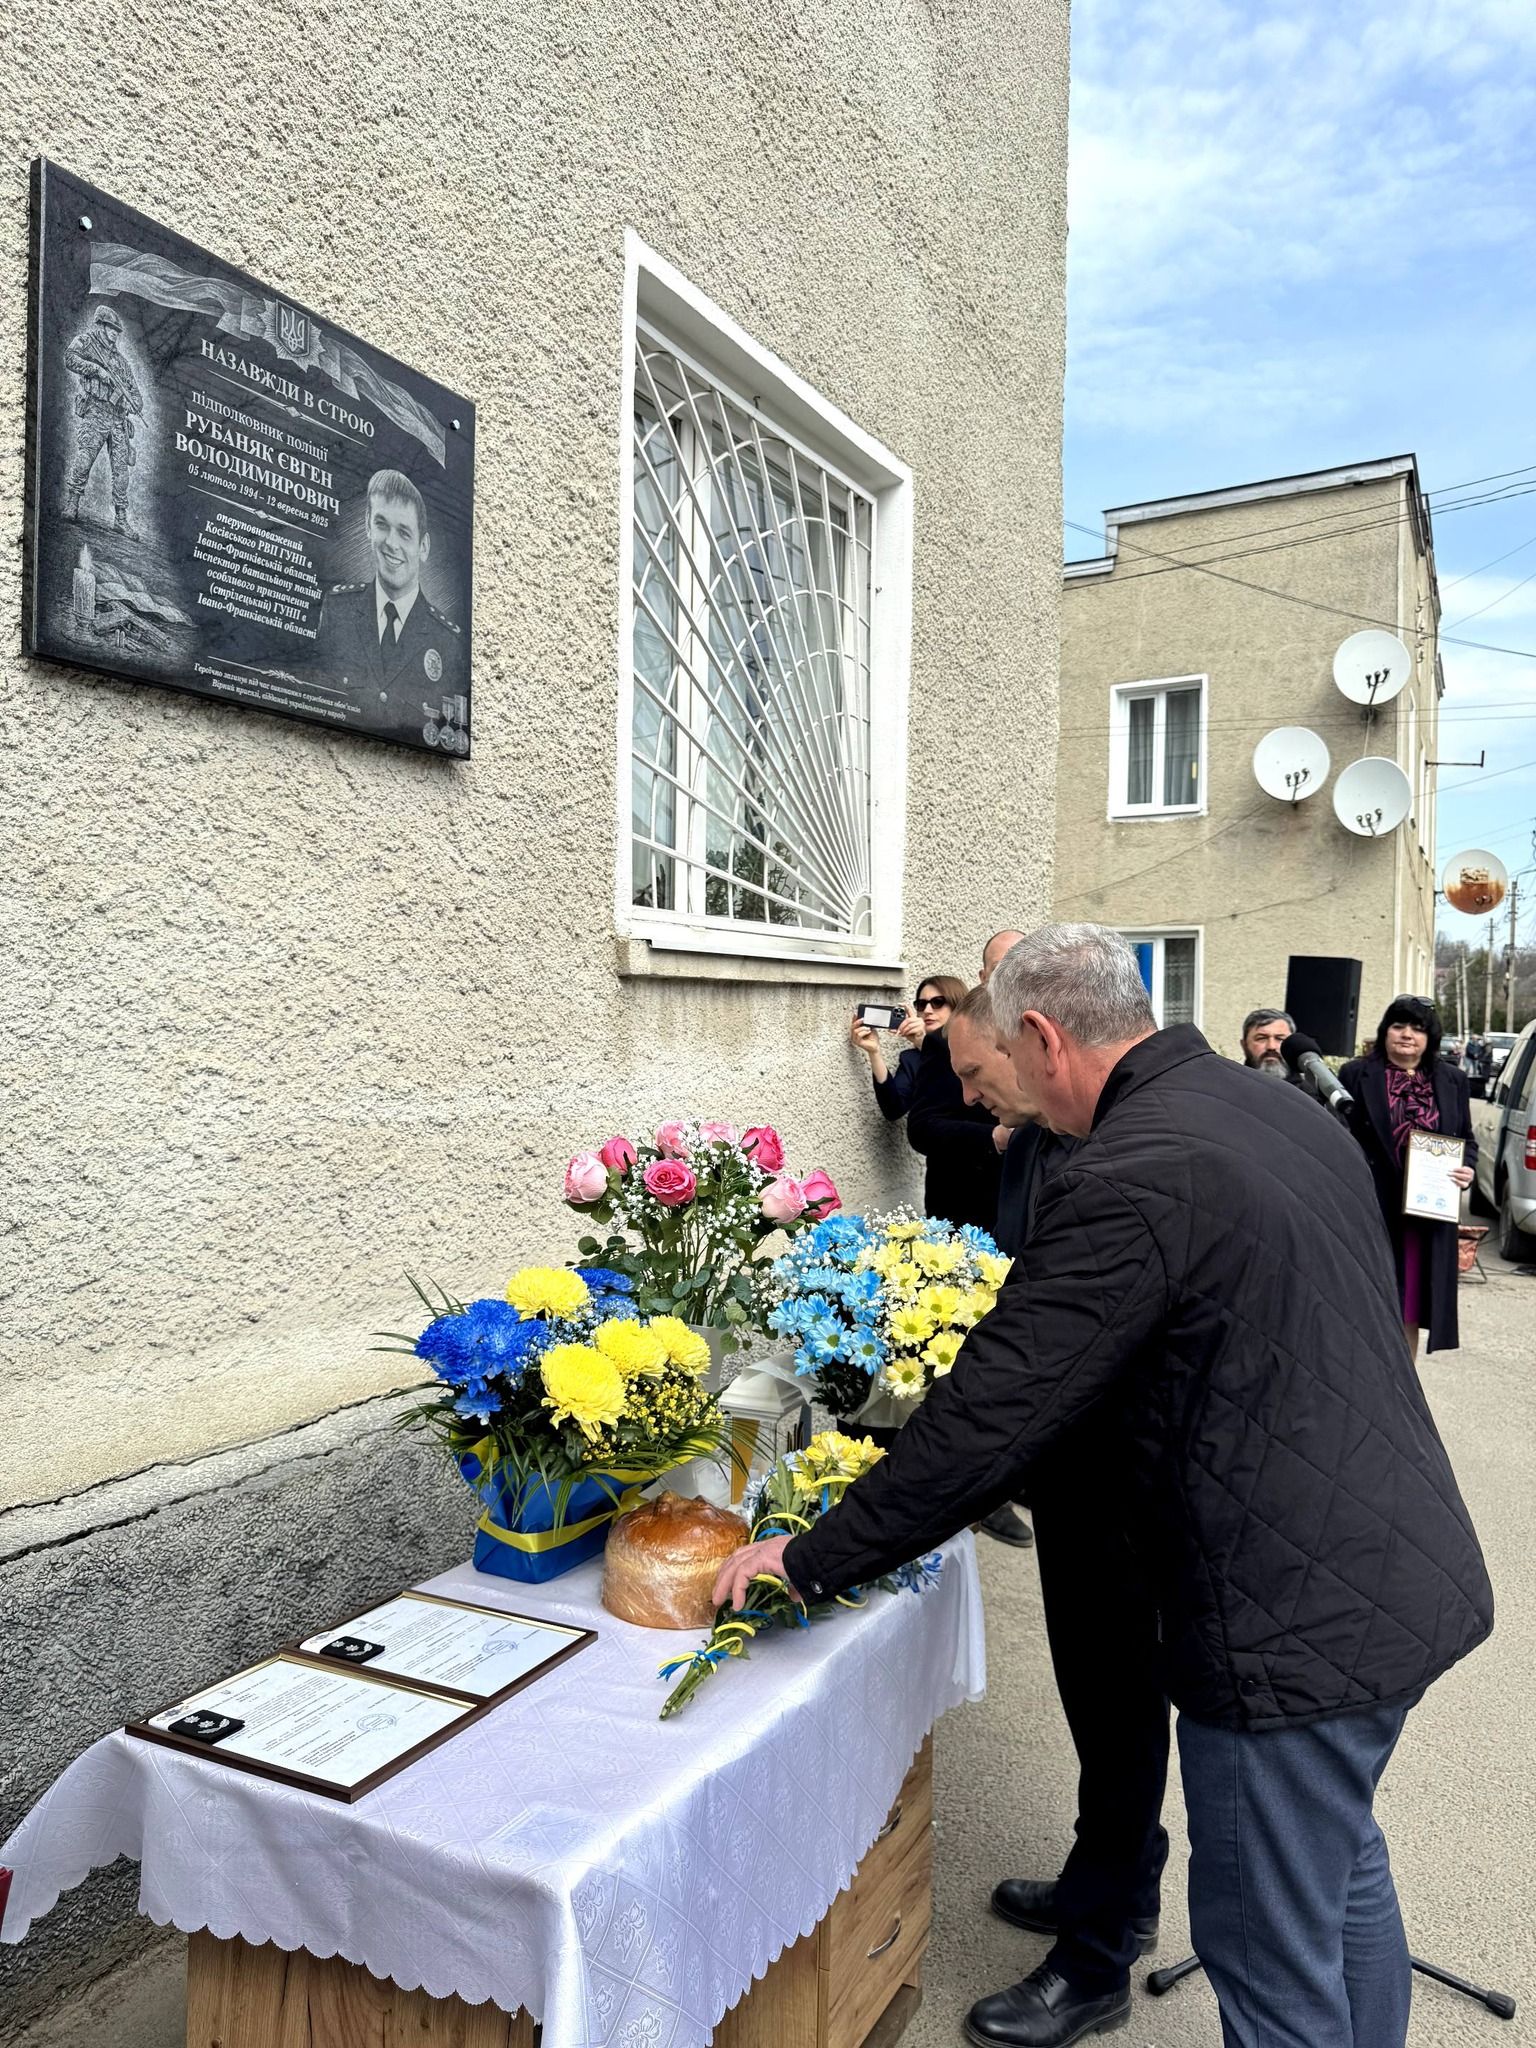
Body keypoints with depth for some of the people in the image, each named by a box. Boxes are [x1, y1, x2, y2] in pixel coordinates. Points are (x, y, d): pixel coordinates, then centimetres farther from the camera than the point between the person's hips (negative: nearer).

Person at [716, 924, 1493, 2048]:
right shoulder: (1293, 1112, 4)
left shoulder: (1127, 1181, -24)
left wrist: (811, 1558, -10)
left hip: (1298, 1620, -9)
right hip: (1415, 1574, 9)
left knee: (1269, 1954, 11)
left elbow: (986, 1422, -22)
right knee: (1341, 1861, 28)